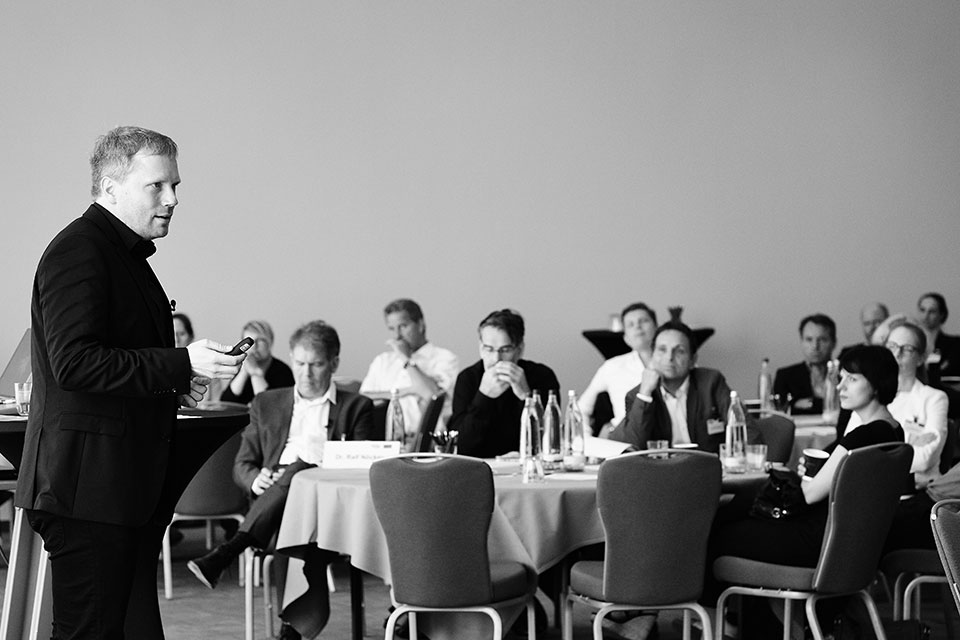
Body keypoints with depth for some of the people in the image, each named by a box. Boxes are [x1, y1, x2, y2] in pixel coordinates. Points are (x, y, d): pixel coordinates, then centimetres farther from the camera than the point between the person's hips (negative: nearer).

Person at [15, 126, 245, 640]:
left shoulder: (127, 255, 20)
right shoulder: (76, 252, -12)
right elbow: (74, 363, -23)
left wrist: (176, 386, 13)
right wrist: (181, 364, -22)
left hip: (132, 490, 10)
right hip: (87, 488, -10)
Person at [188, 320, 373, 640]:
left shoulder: (356, 407, 19)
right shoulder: (267, 404, 25)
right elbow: (241, 466, 21)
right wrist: (256, 479, -5)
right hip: (273, 498, 2)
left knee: (300, 468, -38)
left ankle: (225, 553, -47)